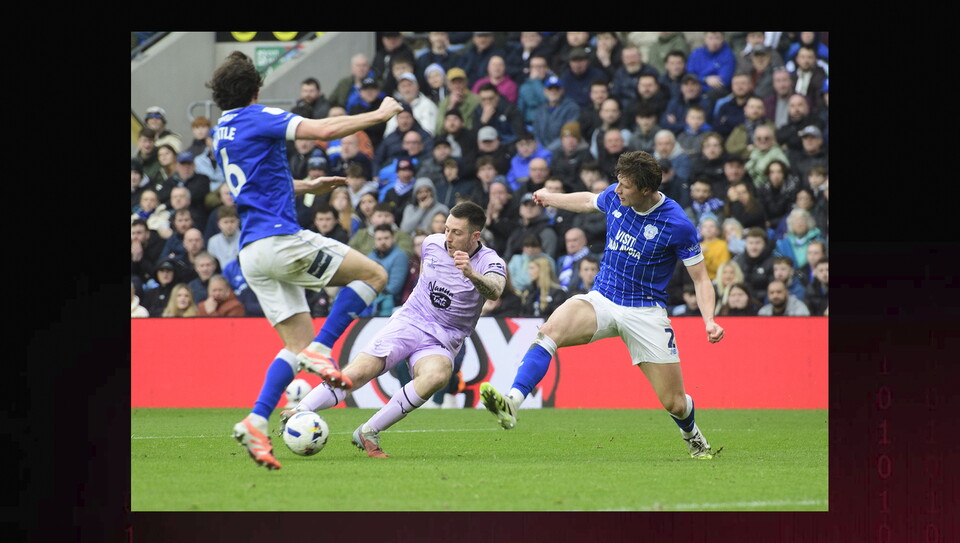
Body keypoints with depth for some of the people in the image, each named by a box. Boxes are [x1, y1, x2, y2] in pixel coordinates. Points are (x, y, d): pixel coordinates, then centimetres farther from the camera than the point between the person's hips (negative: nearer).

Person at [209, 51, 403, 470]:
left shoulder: (221, 132, 20)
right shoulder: (257, 119, -6)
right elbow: (324, 130, -17)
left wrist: (306, 186, 36)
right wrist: (379, 114, -5)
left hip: (251, 252, 8)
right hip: (279, 239, -8)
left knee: (297, 345, 7)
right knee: (373, 274, 1)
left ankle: (256, 423, -10)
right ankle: (320, 350, -9)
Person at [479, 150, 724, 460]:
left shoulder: (677, 225, -15)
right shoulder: (614, 196, -1)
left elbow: (701, 278, -6)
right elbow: (588, 202, 24)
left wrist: (709, 320, -22)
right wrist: (551, 198, 40)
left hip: (645, 312, -3)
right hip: (601, 300, 3)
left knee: (674, 403, -1)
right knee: (550, 329, -29)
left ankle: (693, 439, 35)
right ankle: (512, 403, -42)